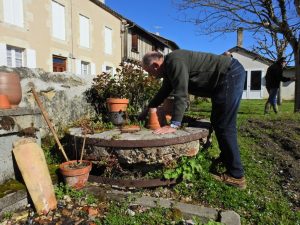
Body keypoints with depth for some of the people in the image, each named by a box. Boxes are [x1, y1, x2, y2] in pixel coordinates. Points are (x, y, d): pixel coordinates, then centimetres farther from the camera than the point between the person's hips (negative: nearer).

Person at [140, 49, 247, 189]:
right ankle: (226, 159, 31)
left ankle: (236, 176, -1)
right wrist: (146, 110, 28)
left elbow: (181, 94, -27)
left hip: (231, 74, -10)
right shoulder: (169, 68, 12)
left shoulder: (174, 61, -20)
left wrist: (174, 125, -28)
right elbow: (163, 92, 23)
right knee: (217, 122, 16)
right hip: (226, 77, 10)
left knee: (224, 126, -10)